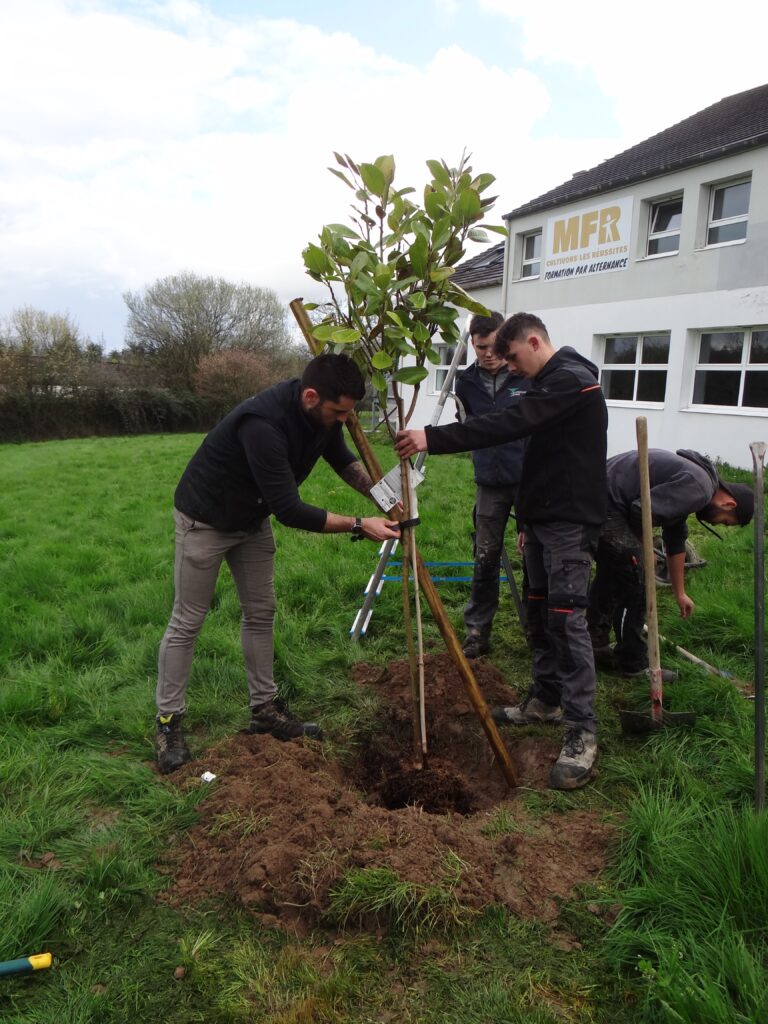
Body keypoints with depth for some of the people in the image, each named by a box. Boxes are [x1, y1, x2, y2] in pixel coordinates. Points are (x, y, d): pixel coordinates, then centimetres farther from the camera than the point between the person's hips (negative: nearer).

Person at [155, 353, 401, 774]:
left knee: (260, 612, 10)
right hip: (205, 519, -8)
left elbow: (341, 459, 8)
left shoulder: (322, 414, -13)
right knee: (187, 621, 2)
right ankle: (168, 722, 16)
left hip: (253, 518, 8)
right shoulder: (263, 424, -39)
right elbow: (289, 510, -37)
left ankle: (264, 708, 22)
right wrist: (359, 526, -33)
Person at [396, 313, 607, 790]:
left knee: (567, 617, -12)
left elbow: (509, 424, -29)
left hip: (571, 523, -10)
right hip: (543, 518, 10)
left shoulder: (571, 380, -15)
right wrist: (528, 518, 23)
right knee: (540, 612, 14)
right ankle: (546, 699, 27)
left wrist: (433, 438, -32)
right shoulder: (552, 382, 17)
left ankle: (582, 734, -6)